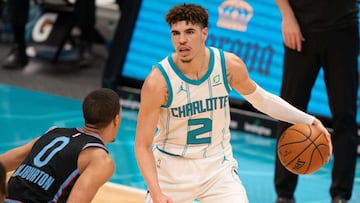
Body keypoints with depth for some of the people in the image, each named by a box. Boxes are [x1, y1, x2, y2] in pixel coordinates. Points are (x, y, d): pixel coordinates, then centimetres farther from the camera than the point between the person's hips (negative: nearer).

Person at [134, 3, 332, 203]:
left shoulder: (230, 65, -13)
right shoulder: (158, 81, -23)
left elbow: (260, 98, 8)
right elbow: (143, 145, -17)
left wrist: (308, 121, 1)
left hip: (218, 166, 1)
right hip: (172, 169, -1)